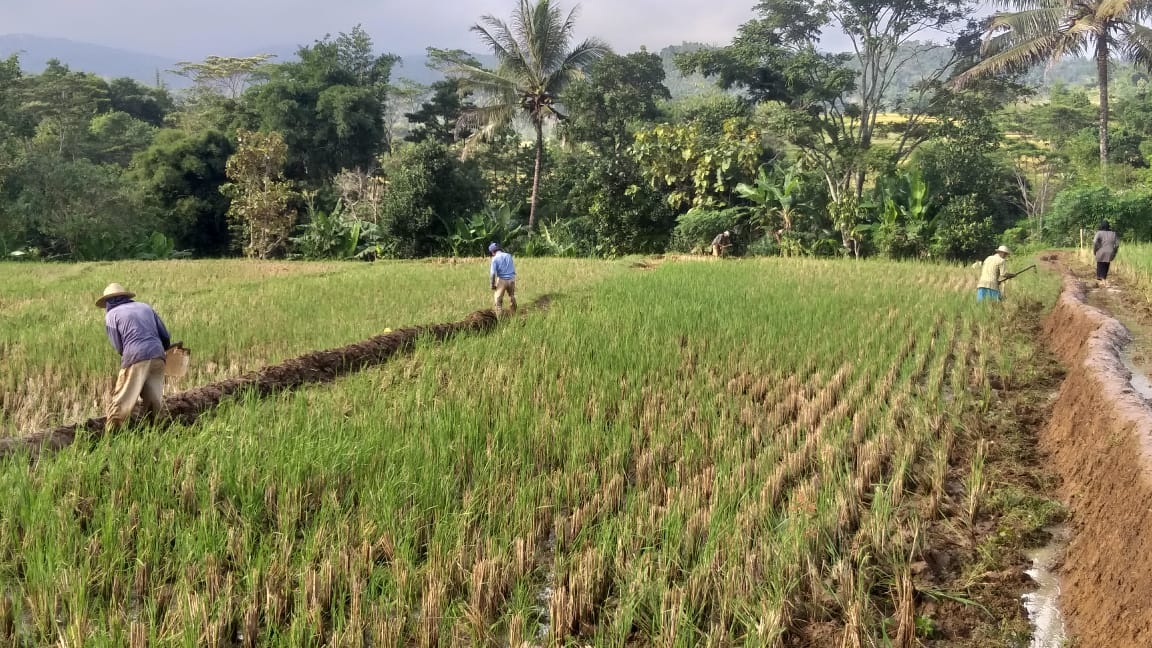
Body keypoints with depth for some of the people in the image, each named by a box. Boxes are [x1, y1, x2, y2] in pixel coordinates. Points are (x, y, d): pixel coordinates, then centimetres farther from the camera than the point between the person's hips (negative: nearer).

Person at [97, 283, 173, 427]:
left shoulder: (111, 314, 11)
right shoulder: (145, 307, 23)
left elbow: (118, 347, 3)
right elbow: (165, 337, 18)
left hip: (135, 359, -4)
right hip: (158, 357, 4)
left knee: (121, 401, -1)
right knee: (154, 401, 11)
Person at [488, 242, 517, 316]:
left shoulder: (495, 259, -8)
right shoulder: (508, 255, 6)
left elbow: (493, 273, -14)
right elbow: (514, 269, 11)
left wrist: (492, 284, -5)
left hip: (501, 280, -5)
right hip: (511, 279, 5)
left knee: (498, 299, 3)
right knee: (512, 298, 20)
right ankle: (514, 315, 29)